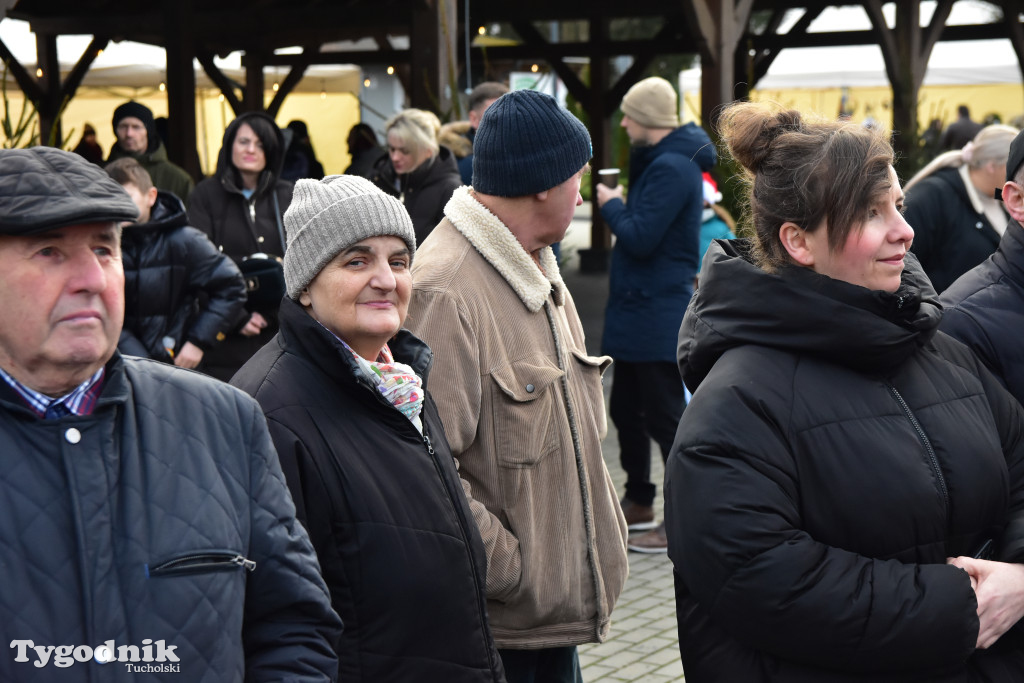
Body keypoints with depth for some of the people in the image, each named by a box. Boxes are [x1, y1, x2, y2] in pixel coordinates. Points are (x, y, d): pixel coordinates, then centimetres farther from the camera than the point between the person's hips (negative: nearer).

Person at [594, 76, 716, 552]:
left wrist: (611, 206, -8)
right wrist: (617, 207, 3)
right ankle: (639, 503, 33)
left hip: (657, 317, -11)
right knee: (626, 410, 20)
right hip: (636, 311, 11)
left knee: (665, 418, -4)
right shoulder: (659, 161, 13)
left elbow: (640, 239, -23)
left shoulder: (671, 168, -20)